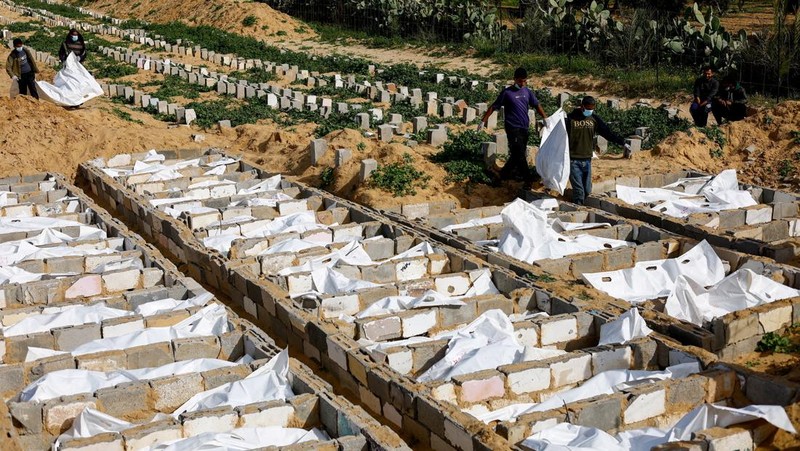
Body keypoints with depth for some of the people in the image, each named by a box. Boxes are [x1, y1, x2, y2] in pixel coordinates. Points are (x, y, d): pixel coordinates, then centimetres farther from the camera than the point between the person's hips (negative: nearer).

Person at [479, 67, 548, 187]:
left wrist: (545, 118, 2)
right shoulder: (507, 93, -8)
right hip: (513, 128, -6)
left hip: (525, 128, 6)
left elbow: (537, 105, 14)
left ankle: (505, 173, 26)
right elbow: (493, 107, -3)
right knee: (519, 154, -9)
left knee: (518, 154, 12)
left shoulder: (527, 92, 8)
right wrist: (483, 121, -5)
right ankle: (528, 177, -4)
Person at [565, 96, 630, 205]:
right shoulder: (571, 118, -6)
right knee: (579, 191, -10)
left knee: (587, 191, 6)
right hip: (573, 160, -5)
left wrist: (623, 143, 1)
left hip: (587, 160, 5)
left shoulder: (594, 119, 7)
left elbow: (607, 132, 7)